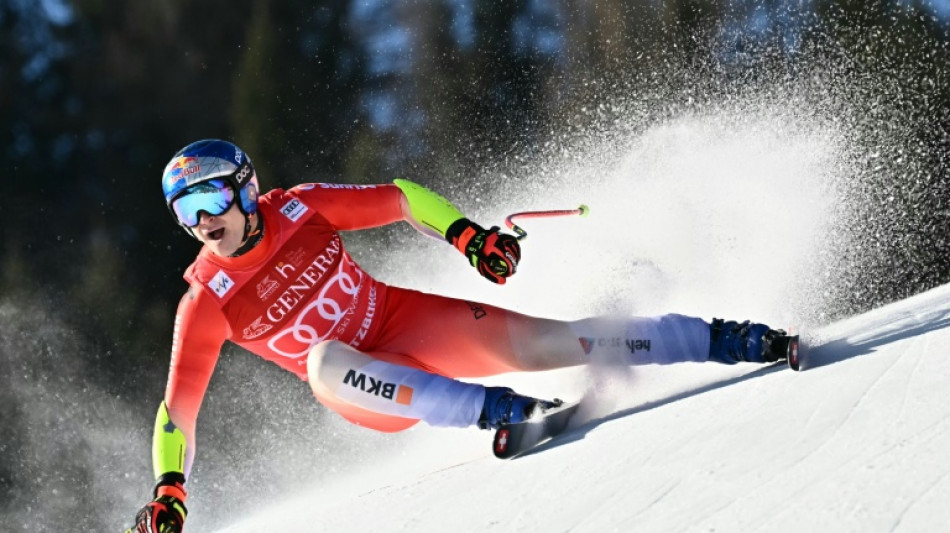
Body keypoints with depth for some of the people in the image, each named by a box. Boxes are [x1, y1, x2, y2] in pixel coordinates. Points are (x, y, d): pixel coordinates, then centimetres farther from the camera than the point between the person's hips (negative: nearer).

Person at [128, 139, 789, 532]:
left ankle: (723, 341, -6)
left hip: (411, 320, 2)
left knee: (537, 343, -16)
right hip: (372, 388, -1)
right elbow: (178, 411, -9)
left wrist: (468, 234, -14)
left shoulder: (299, 208, -10)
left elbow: (400, 198, 0)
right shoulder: (206, 304, -12)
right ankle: (489, 409, -42)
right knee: (324, 362, -36)